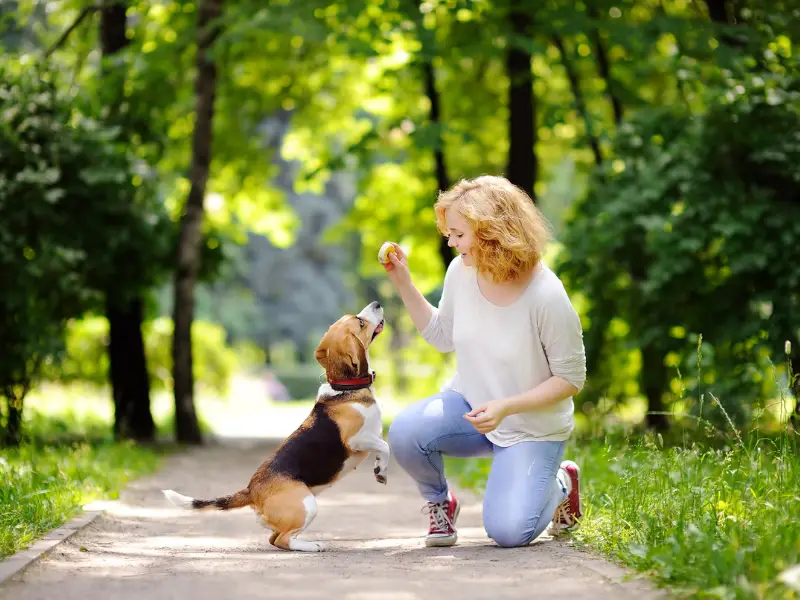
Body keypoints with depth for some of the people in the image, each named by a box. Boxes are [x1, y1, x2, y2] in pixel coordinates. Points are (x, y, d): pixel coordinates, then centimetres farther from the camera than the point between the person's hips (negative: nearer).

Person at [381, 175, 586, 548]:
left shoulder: (547, 297, -25)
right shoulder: (461, 272, -10)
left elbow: (571, 379, -16)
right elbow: (443, 336, 9)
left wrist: (506, 407, -26)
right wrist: (402, 283, -3)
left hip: (531, 428, -4)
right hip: (468, 405, 4)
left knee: (508, 532, -16)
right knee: (405, 433, -27)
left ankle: (561, 483, 18)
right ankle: (439, 502, 6)